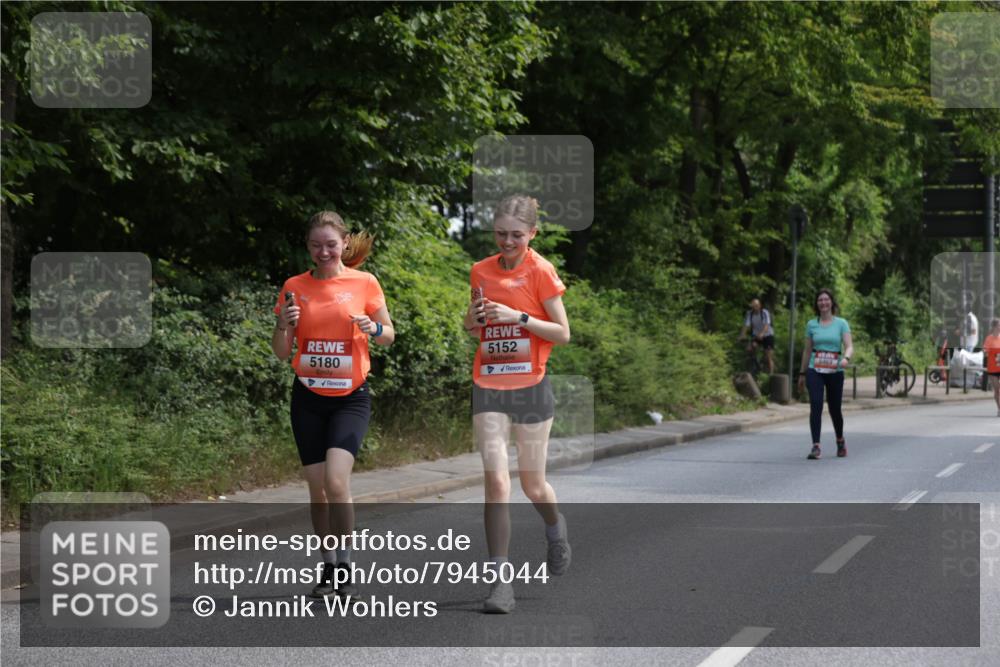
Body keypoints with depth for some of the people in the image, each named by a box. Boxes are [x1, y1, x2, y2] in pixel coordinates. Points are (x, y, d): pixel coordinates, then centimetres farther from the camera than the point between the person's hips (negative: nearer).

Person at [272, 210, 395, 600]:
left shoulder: (364, 283, -2)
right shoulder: (295, 287, 2)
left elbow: (389, 335, 6)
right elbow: (281, 353, 5)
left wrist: (374, 329, -16)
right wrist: (284, 324, -16)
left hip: (351, 397, -2)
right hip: (308, 398, 3)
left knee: (336, 482, -19)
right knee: (317, 489, 4)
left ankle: (345, 565, -6)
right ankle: (329, 567, 19)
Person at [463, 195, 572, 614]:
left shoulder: (540, 271, -6)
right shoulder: (481, 271, 6)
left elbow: (563, 333, -6)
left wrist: (519, 317, -19)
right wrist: (474, 317, -3)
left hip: (531, 387, -2)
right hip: (488, 387, 3)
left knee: (533, 487, 8)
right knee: (496, 481, -10)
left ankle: (557, 534, 42)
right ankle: (501, 580, -10)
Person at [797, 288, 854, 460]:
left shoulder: (841, 323, 2)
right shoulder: (812, 325, 8)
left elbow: (849, 347, -8)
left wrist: (846, 358, -30)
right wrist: (802, 373, 17)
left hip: (835, 372, -1)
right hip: (815, 371, 1)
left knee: (834, 408, 8)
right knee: (815, 405, -16)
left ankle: (840, 441, 34)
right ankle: (815, 447, -17)